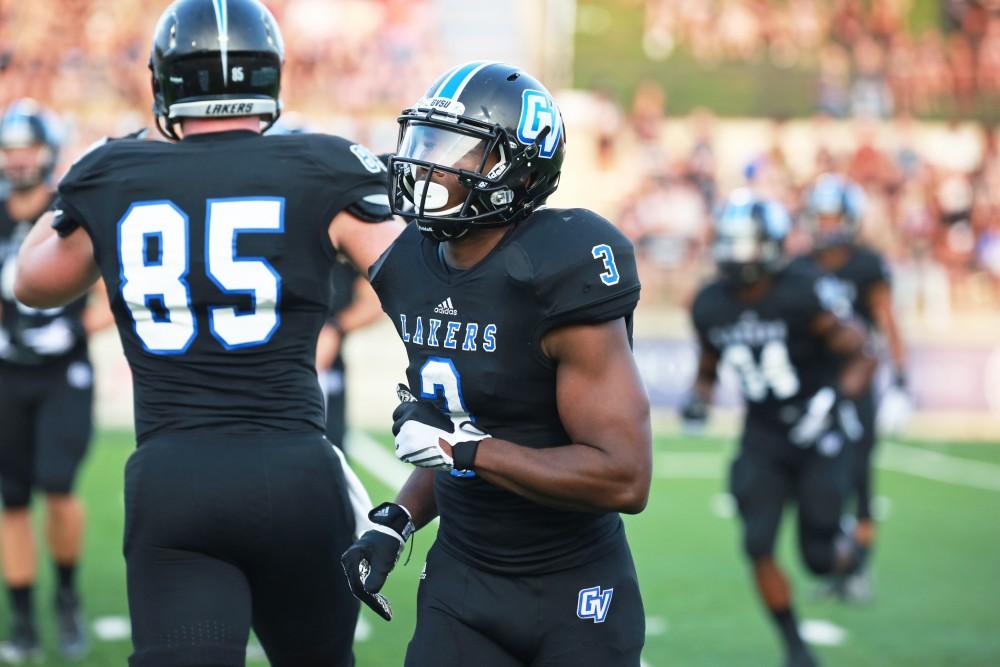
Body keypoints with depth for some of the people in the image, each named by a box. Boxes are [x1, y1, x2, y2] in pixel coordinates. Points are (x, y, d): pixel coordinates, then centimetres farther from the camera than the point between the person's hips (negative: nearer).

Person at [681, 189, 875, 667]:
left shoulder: (802, 296, -18)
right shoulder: (711, 306, -2)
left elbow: (861, 357, -14)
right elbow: (708, 367, 16)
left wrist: (835, 400, -29)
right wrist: (699, 399, -5)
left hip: (819, 432, -4)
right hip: (763, 436, 4)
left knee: (819, 556, -3)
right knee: (758, 546, -10)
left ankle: (852, 554, 36)